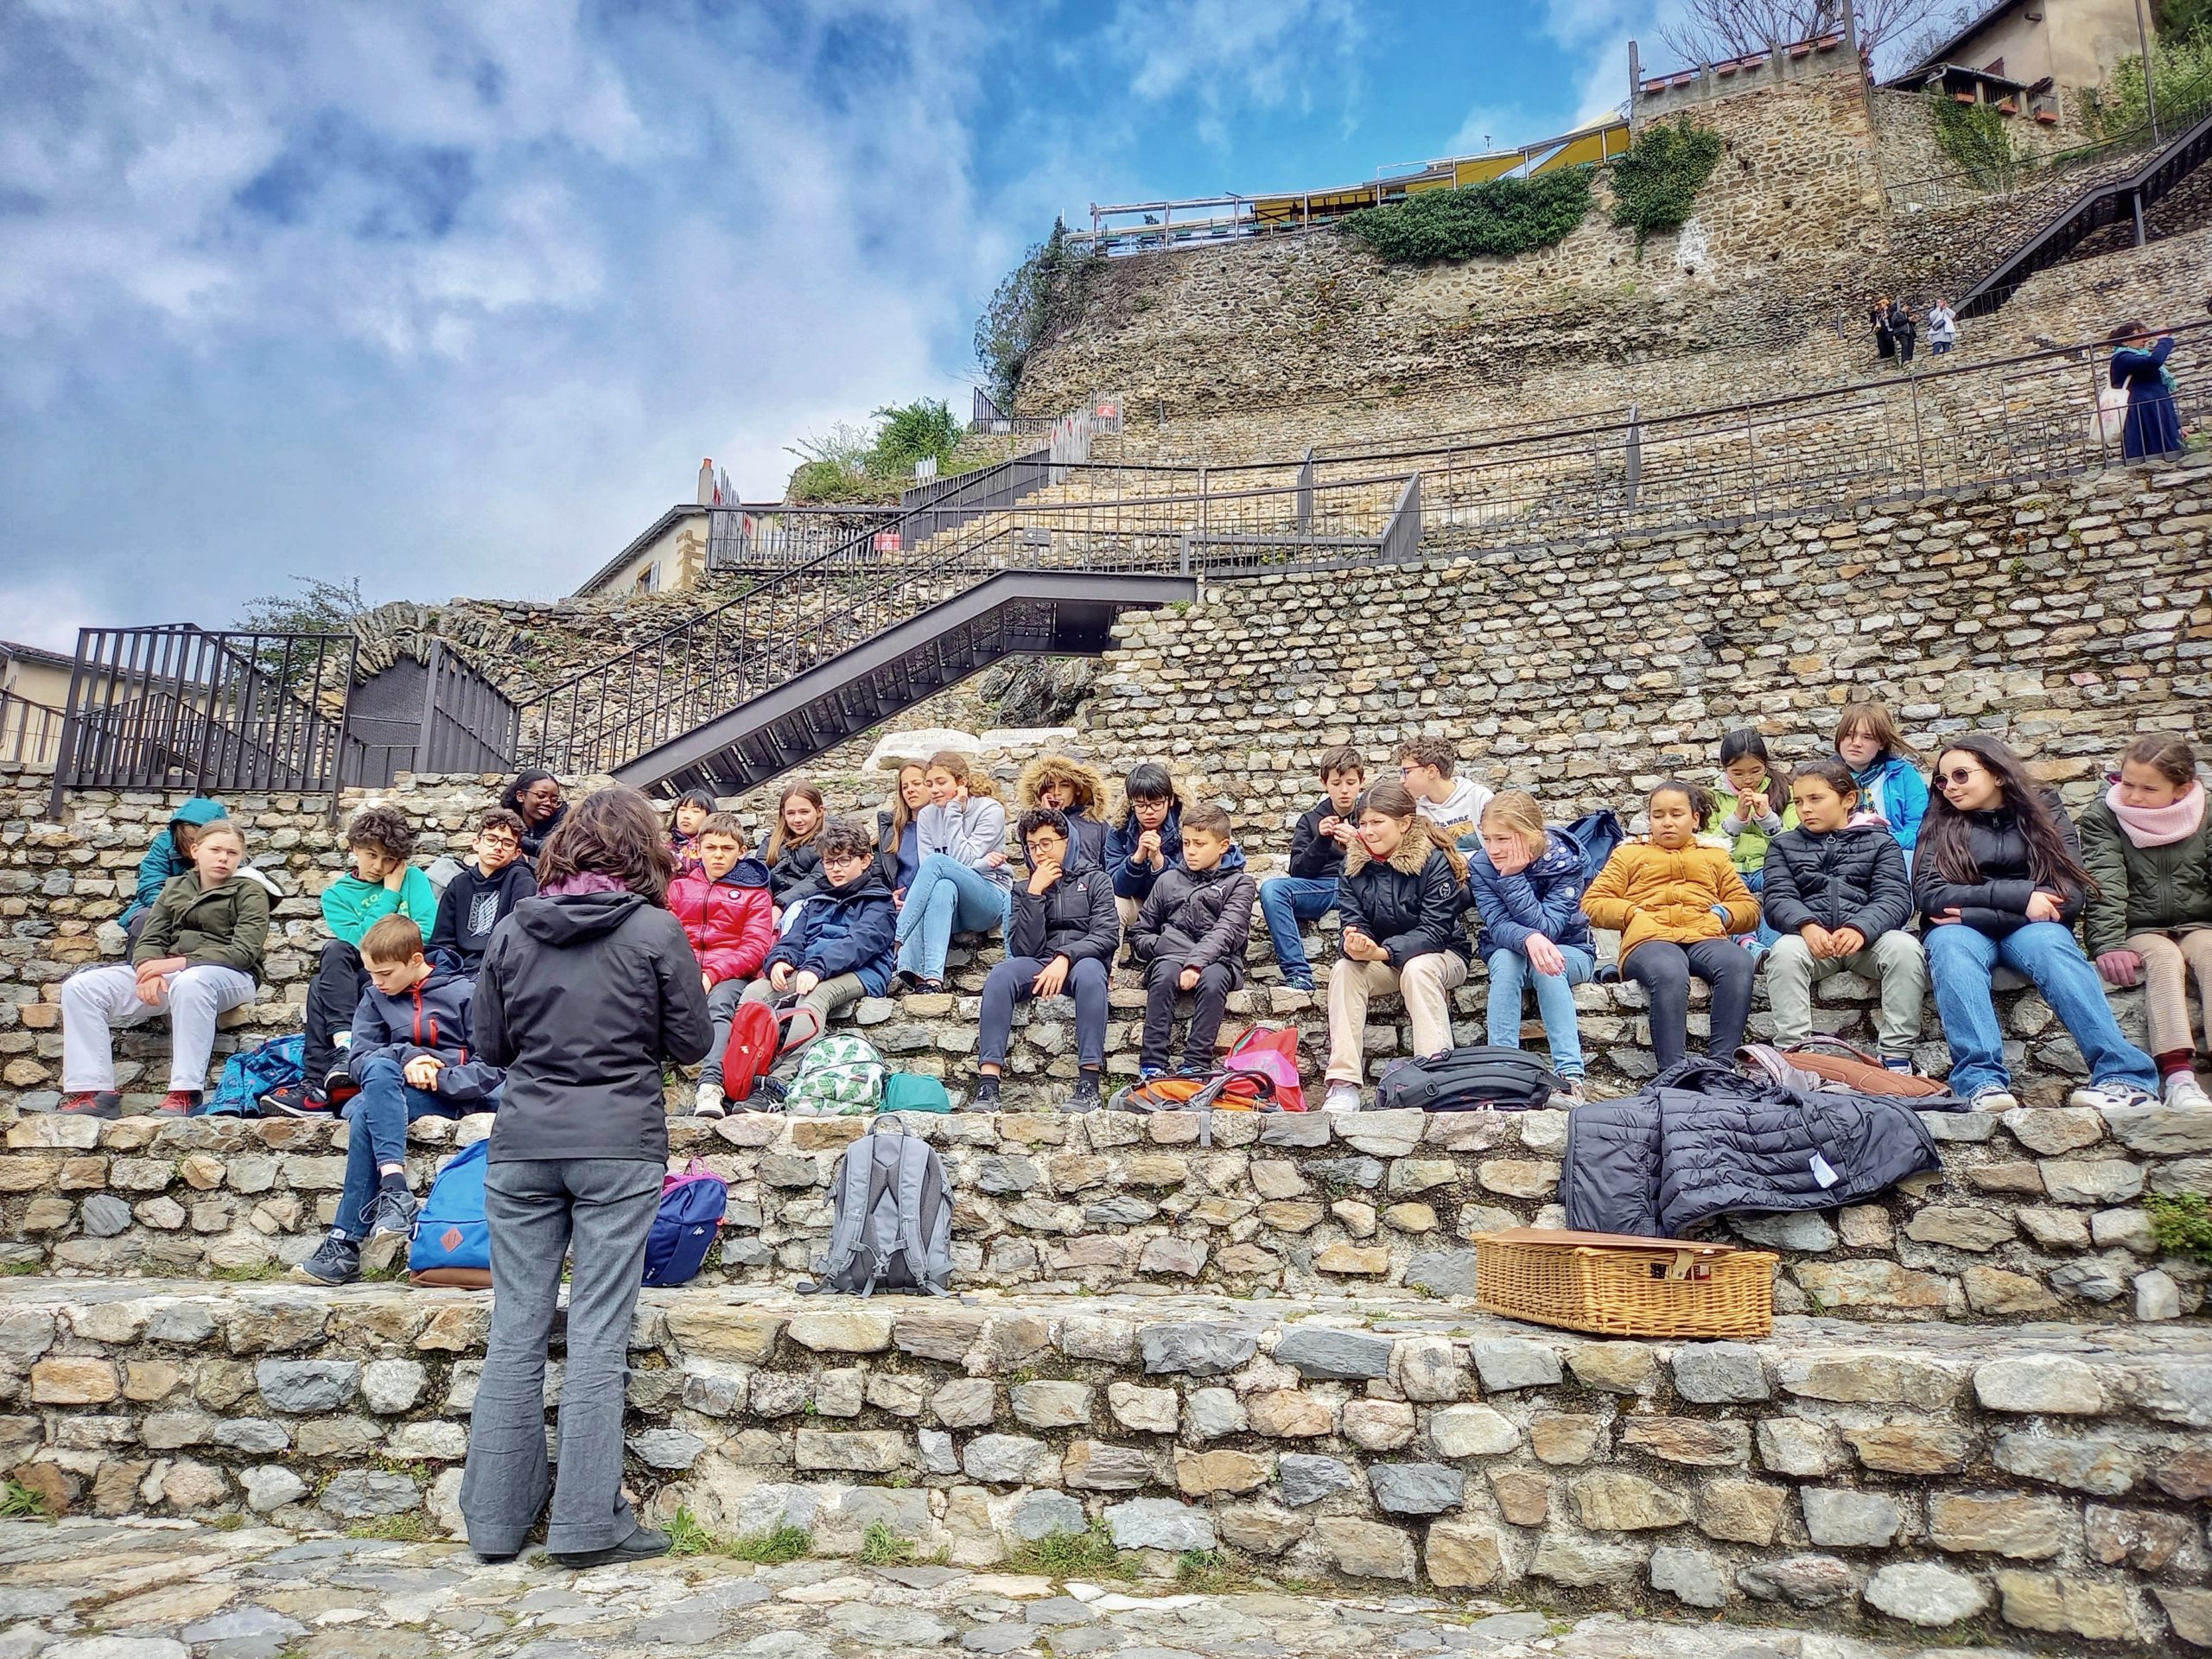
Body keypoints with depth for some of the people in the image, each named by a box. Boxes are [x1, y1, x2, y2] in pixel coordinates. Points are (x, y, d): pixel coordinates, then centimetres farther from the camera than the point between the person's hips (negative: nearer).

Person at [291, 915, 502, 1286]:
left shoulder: (465, 993, -1)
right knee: (379, 1067, -32)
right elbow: (357, 1058, 5)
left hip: (455, 1094, -4)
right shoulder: (376, 999, 13)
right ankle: (394, 1190, -43)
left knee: (366, 1114, -30)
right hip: (389, 1090, 4)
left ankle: (345, 1243, -28)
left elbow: (492, 1067, -6)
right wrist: (405, 1057, -13)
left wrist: (436, 1079, -19)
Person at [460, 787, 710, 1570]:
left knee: (516, 1329, 10)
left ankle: (497, 1519, 20)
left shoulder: (515, 929, 4)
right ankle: (588, 1523, 8)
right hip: (618, 1146, -3)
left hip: (523, 1143, 3)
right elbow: (691, 1043, 0)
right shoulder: (657, 932, -6)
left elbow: (489, 1043, 12)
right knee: (598, 1333, 2)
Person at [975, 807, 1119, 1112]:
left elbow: (1107, 935, -4)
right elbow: (1025, 949, 3)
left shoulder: (1095, 880, 13)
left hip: (1082, 960, -2)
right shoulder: (1024, 889, 19)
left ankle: (1088, 1084, -40)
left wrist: (1065, 958, -19)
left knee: (1089, 972, -38)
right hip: (1038, 966, 2)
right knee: (1000, 976, -31)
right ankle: (988, 1087, -39)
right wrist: (1035, 894, -2)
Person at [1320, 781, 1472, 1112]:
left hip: (1441, 955, -4)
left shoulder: (1434, 861, -17)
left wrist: (1382, 951, -38)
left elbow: (1435, 930, -23)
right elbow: (1352, 921, -7)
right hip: (1383, 961, 4)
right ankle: (1343, 1084, -30)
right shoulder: (1355, 863, -2)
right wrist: (1353, 944, -33)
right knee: (1344, 969, -26)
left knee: (1417, 969, -36)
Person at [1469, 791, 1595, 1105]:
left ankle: (1570, 1076, -42)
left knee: (1547, 968, -36)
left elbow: (1546, 928, -31)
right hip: (1507, 952, 2)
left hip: (1569, 951, -2)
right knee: (1506, 960, -34)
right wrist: (1528, 940, -48)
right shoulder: (1480, 865, -15)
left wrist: (1512, 875, -35)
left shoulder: (1564, 861, -22)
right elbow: (1498, 926, -26)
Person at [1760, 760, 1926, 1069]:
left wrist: (1860, 928, -24)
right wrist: (1806, 926, -21)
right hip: (1809, 936, 0)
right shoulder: (1784, 845, 20)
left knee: (1905, 948, -31)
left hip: (1869, 936, 0)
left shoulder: (1880, 842, 16)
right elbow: (1777, 898, 4)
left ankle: (1897, 1056, -26)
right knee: (1784, 951, -32)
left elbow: (1894, 898, -1)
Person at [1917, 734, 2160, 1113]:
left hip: (2030, 929, 0)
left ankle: (2124, 1076, -45)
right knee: (1950, 946, -36)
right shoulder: (1941, 824, 9)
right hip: (1964, 931, 0)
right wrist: (2020, 895, -14)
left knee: (2048, 943, -35)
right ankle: (1980, 1081, -50)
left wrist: (1975, 913, -13)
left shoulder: (2046, 813, 8)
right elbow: (1927, 893, -6)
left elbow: (2070, 896, -5)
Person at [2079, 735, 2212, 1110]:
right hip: (2139, 931, -2)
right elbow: (2105, 887, -12)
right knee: (2165, 957, -32)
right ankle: (2176, 1075, -44)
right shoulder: (2103, 817, -2)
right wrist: (2109, 945, -25)